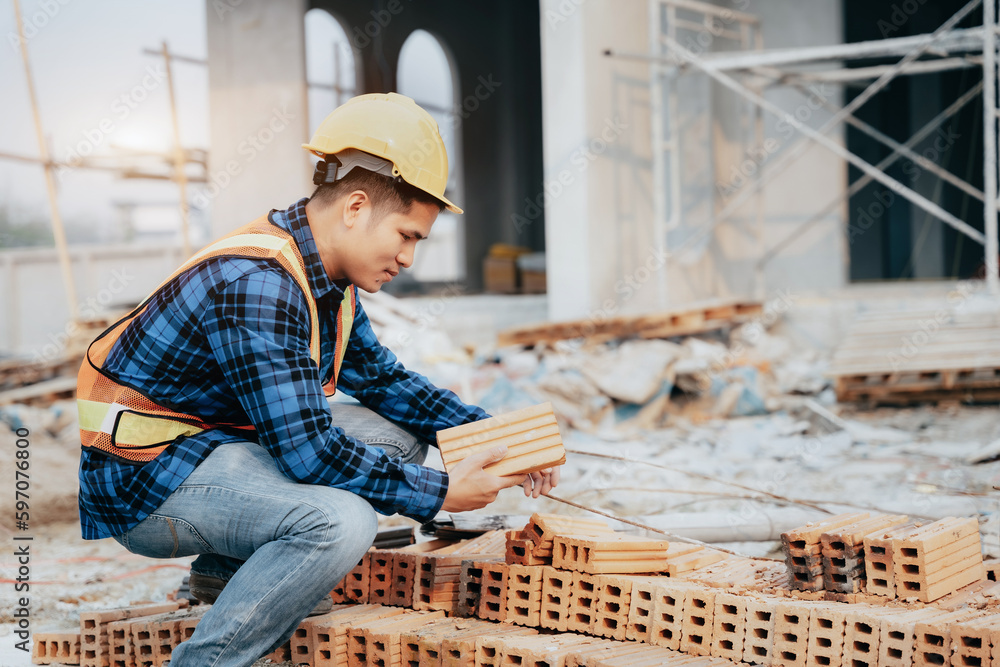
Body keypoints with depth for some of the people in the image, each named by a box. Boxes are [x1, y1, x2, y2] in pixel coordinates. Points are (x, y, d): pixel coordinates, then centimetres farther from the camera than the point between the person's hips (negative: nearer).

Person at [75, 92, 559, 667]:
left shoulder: (325, 278, 4)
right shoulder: (255, 286, -27)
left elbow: (381, 377, 17)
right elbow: (309, 452, -29)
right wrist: (438, 493, -20)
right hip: (146, 482, -10)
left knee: (398, 433, 8)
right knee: (341, 522, -33)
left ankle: (229, 569, 4)